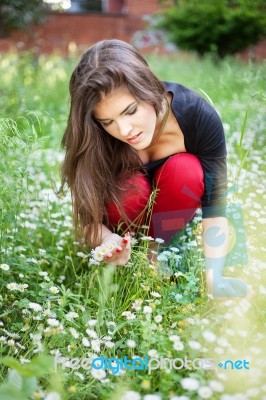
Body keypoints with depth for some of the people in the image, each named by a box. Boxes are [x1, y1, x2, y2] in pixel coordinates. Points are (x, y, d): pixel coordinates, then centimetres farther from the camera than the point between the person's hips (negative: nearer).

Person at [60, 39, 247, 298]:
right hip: (125, 201, -1)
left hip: (176, 199, 1)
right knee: (131, 189, -35)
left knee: (186, 170, -33)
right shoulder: (95, 136, -31)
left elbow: (215, 205, -30)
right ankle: (124, 257, -8)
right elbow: (87, 213, -25)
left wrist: (214, 278, -40)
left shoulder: (198, 115, -32)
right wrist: (105, 239, -47)